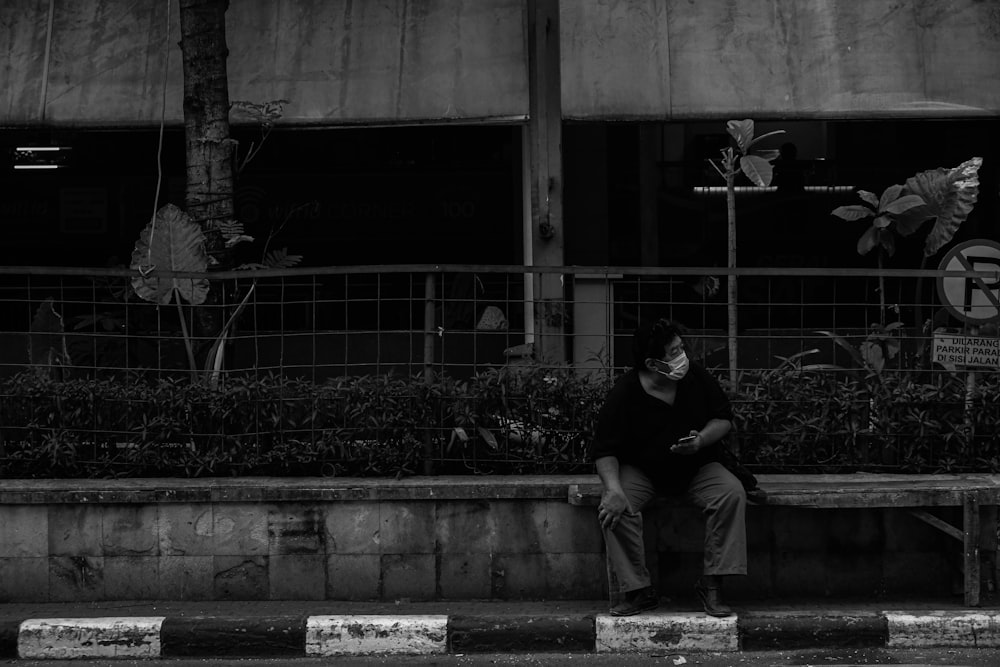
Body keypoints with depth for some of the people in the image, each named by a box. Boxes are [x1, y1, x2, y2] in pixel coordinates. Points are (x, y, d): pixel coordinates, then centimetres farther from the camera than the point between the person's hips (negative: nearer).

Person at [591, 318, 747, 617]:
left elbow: (724, 418, 2)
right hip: (640, 470, -2)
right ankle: (638, 590, -21)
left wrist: (701, 441, -20)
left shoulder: (698, 377, -8)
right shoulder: (623, 393, -17)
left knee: (732, 493, -28)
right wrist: (614, 489, -34)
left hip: (697, 468, 2)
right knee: (613, 508, -32)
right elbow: (604, 450, -17)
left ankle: (711, 584, -20)